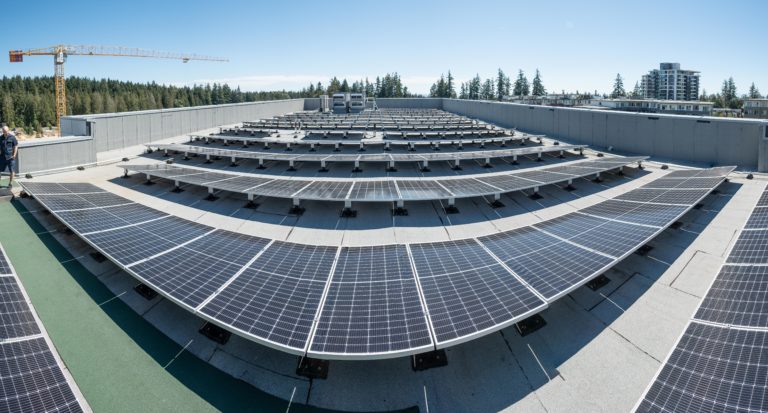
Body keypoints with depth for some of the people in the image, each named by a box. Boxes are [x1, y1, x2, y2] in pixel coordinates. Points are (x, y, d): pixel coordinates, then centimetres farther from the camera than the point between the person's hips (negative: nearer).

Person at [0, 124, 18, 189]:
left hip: (10, 157, -3)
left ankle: (10, 183, 14)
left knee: (11, 171, 2)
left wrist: (14, 155, -9)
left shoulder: (12, 137, -3)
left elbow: (16, 146, -2)